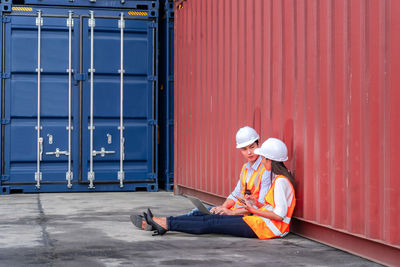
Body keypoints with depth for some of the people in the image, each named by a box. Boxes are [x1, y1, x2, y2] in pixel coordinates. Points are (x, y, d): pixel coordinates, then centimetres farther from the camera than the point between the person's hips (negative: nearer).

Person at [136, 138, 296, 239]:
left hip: (266, 226, -9)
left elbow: (280, 214, -22)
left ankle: (166, 224, -6)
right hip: (262, 220, 9)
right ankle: (165, 222, 0)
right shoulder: (277, 178, 14)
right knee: (211, 219, 2)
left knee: (210, 225, -9)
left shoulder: (281, 181, -16)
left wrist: (254, 210, -15)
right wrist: (258, 203, 6)